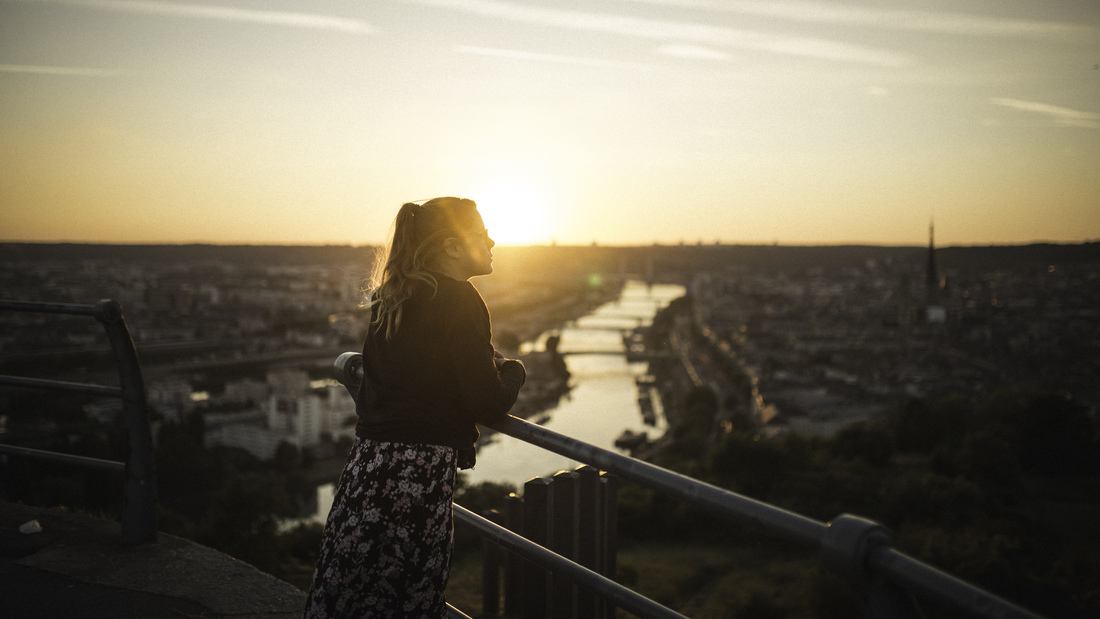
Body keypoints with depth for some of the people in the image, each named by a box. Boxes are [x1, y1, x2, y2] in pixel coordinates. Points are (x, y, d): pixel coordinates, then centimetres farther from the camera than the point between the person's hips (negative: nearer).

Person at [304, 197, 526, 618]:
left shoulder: (392, 299, 14)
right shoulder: (458, 300, -8)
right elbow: (488, 405, -11)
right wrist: (512, 371, 9)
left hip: (367, 462, 7)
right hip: (421, 472, -7)